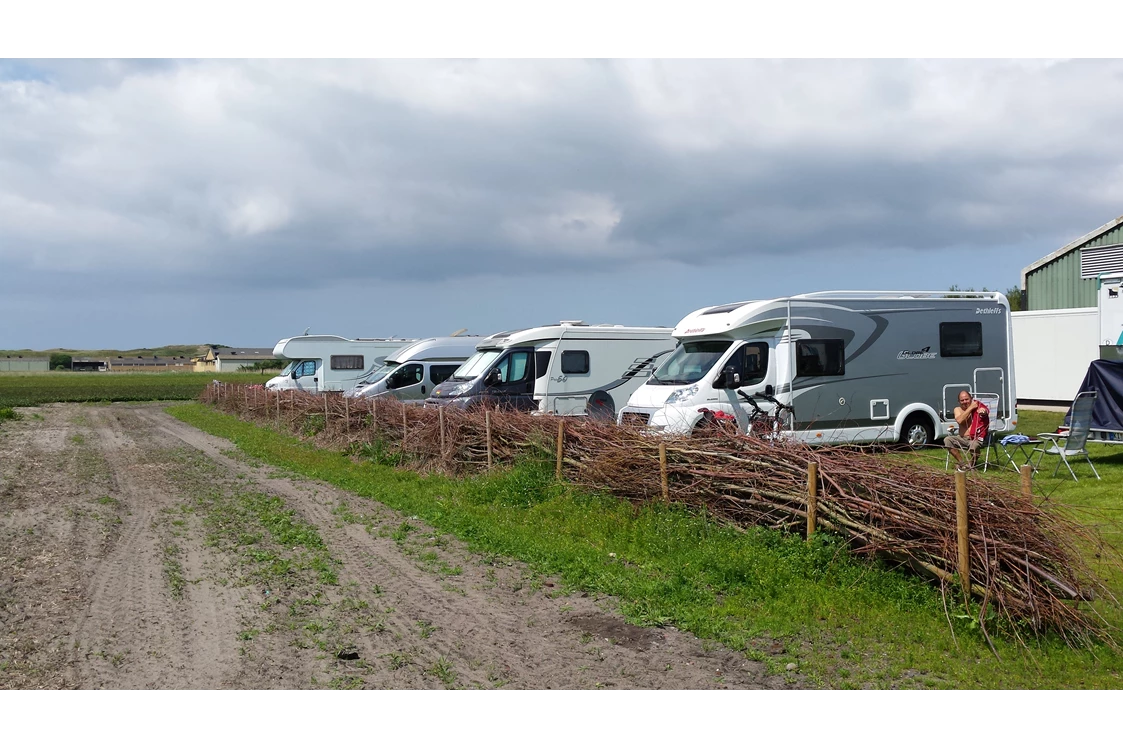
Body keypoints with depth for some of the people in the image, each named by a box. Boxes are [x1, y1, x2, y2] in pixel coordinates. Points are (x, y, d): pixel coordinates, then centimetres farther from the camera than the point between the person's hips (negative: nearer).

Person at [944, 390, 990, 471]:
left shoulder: (977, 407, -1)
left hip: (975, 438, -4)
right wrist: (970, 407, -15)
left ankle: (972, 464, -5)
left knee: (974, 445, -37)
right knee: (947, 440, -23)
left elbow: (986, 411, -24)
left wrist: (983, 411, -49)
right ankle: (961, 462, -15)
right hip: (962, 438, 4)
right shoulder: (958, 409, 7)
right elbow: (959, 420, -14)